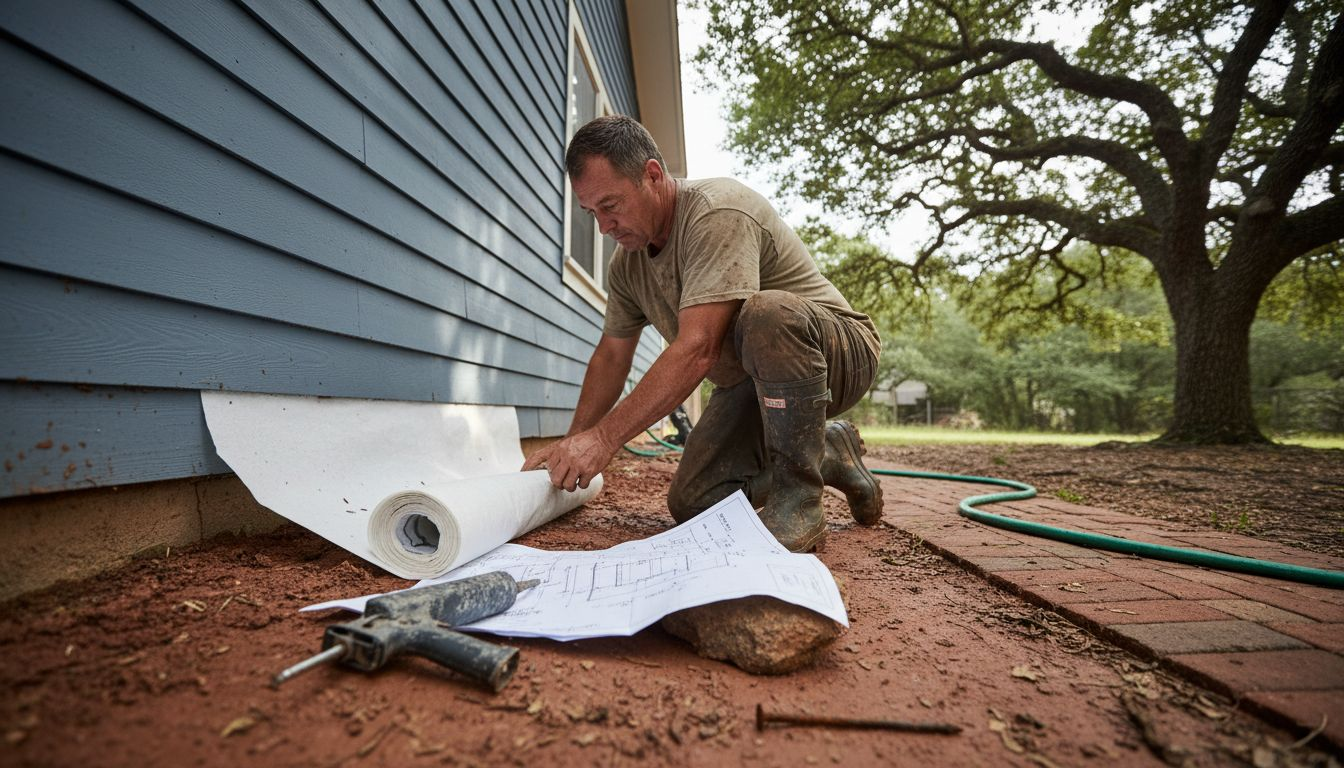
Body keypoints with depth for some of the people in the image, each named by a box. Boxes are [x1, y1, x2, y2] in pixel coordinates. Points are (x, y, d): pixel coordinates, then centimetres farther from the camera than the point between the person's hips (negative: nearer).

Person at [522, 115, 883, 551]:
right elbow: (611, 355, 9)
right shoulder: (627, 261, 3)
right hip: (750, 383, 7)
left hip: (841, 350, -7)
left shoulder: (718, 212, -25)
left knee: (767, 313, -39)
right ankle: (826, 455, 14)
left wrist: (604, 437, -32)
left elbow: (697, 349, -33)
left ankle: (798, 496, -21)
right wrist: (575, 441, 1)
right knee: (691, 504, -5)